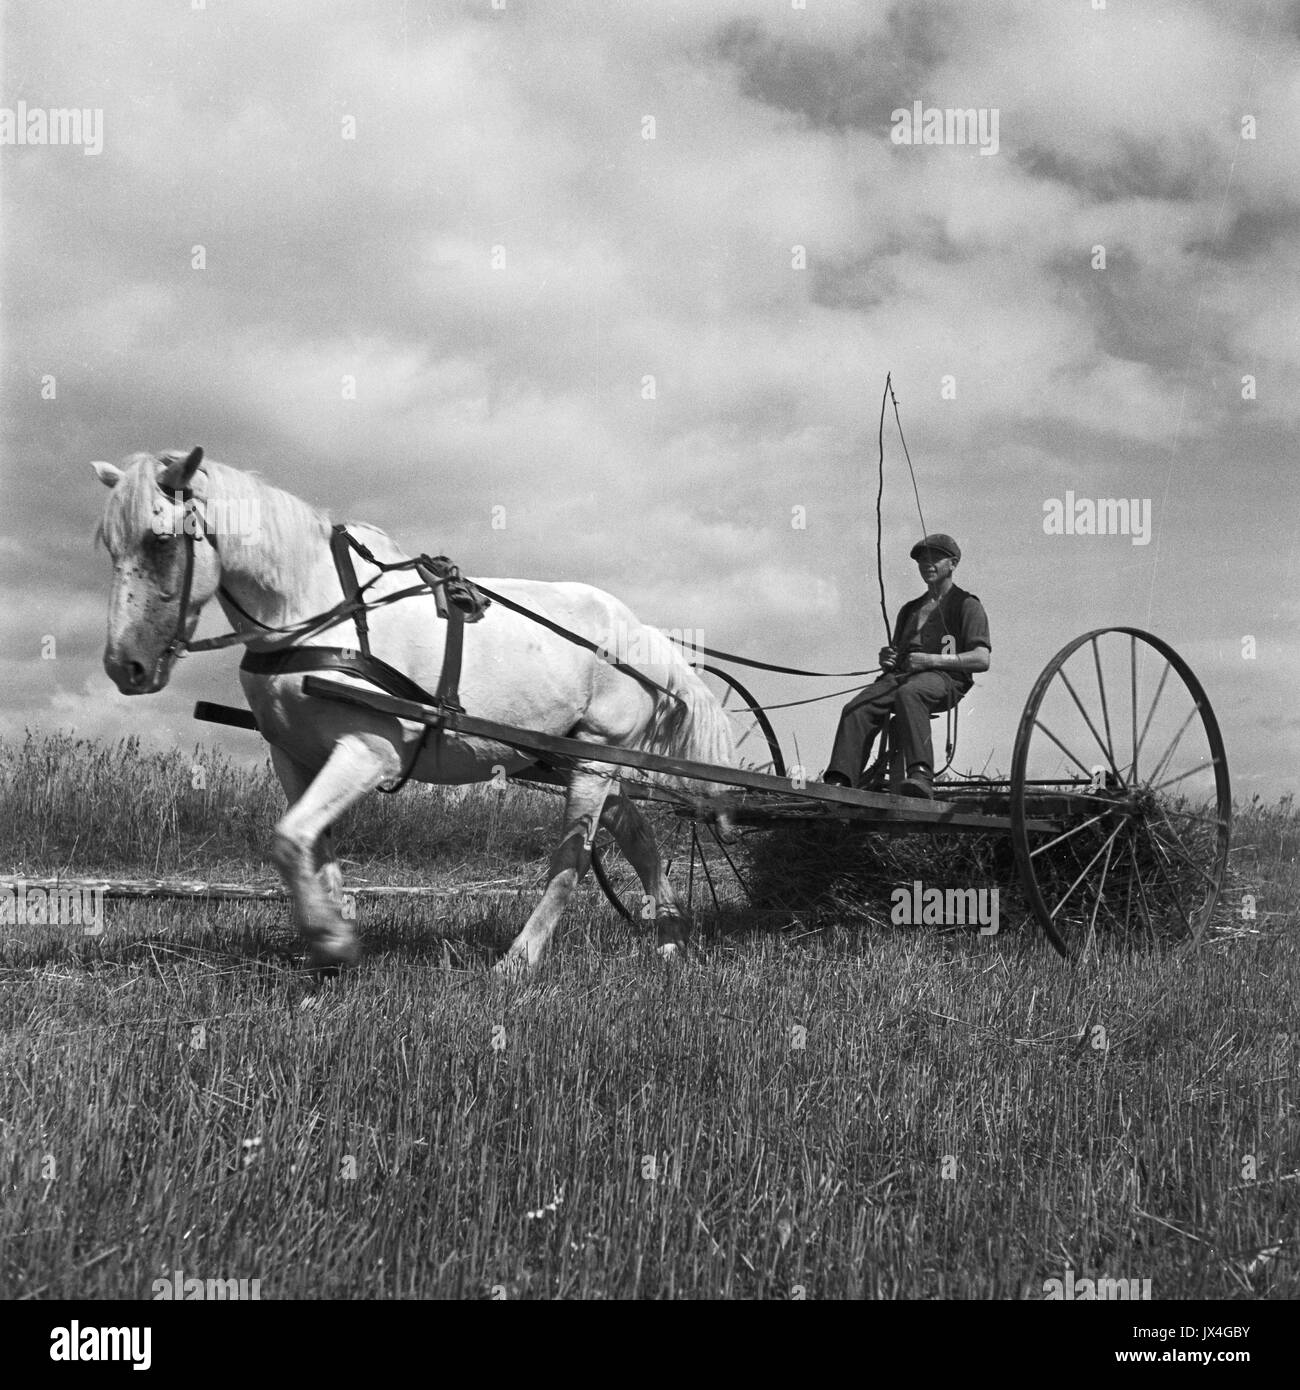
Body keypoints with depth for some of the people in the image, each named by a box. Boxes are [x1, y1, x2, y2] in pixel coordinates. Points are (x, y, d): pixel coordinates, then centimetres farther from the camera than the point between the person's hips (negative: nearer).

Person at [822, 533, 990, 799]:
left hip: (944, 678, -5)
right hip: (902, 675, 5)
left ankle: (921, 776, -54)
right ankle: (838, 782, -40)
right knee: (858, 708, -26)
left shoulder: (967, 605, 13)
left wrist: (932, 660, -11)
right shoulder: (910, 609, 34)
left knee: (908, 694, -41)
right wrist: (887, 661, 7)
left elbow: (981, 659, 0)